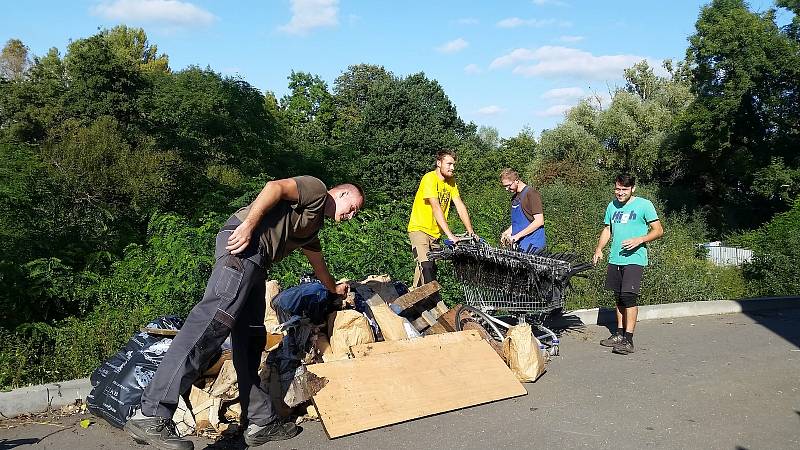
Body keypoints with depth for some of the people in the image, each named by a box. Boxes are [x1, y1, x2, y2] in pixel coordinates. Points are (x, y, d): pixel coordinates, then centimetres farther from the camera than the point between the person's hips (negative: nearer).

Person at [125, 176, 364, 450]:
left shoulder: (312, 224, 36)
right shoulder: (316, 190, 9)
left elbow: (317, 261, 52)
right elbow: (276, 187, -9)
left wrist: (334, 289, 67)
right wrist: (249, 224, -21)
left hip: (255, 263, 11)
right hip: (244, 242, -11)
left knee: (250, 340, 5)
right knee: (217, 315, -26)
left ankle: (261, 421, 5)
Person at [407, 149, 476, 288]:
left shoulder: (451, 181, 6)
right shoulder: (430, 178, -17)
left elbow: (460, 206, 2)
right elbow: (436, 208, -26)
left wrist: (470, 231, -8)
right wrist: (449, 235, -32)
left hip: (434, 232, 8)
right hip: (419, 229, -8)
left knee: (432, 268, 10)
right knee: (426, 266, -21)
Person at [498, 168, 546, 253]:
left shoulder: (531, 193, -9)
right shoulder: (514, 197, 18)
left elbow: (539, 221, -16)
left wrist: (517, 236, -17)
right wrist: (507, 232, 8)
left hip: (532, 243, -8)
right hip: (519, 243, 8)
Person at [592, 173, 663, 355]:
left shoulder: (644, 205, -4)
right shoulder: (612, 206, 13)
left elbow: (658, 230, -3)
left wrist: (640, 240, -18)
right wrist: (599, 249, 7)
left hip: (634, 259, -6)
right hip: (615, 258, 6)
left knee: (628, 296, -14)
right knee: (619, 297, 13)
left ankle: (628, 340, -11)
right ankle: (619, 334, 23)